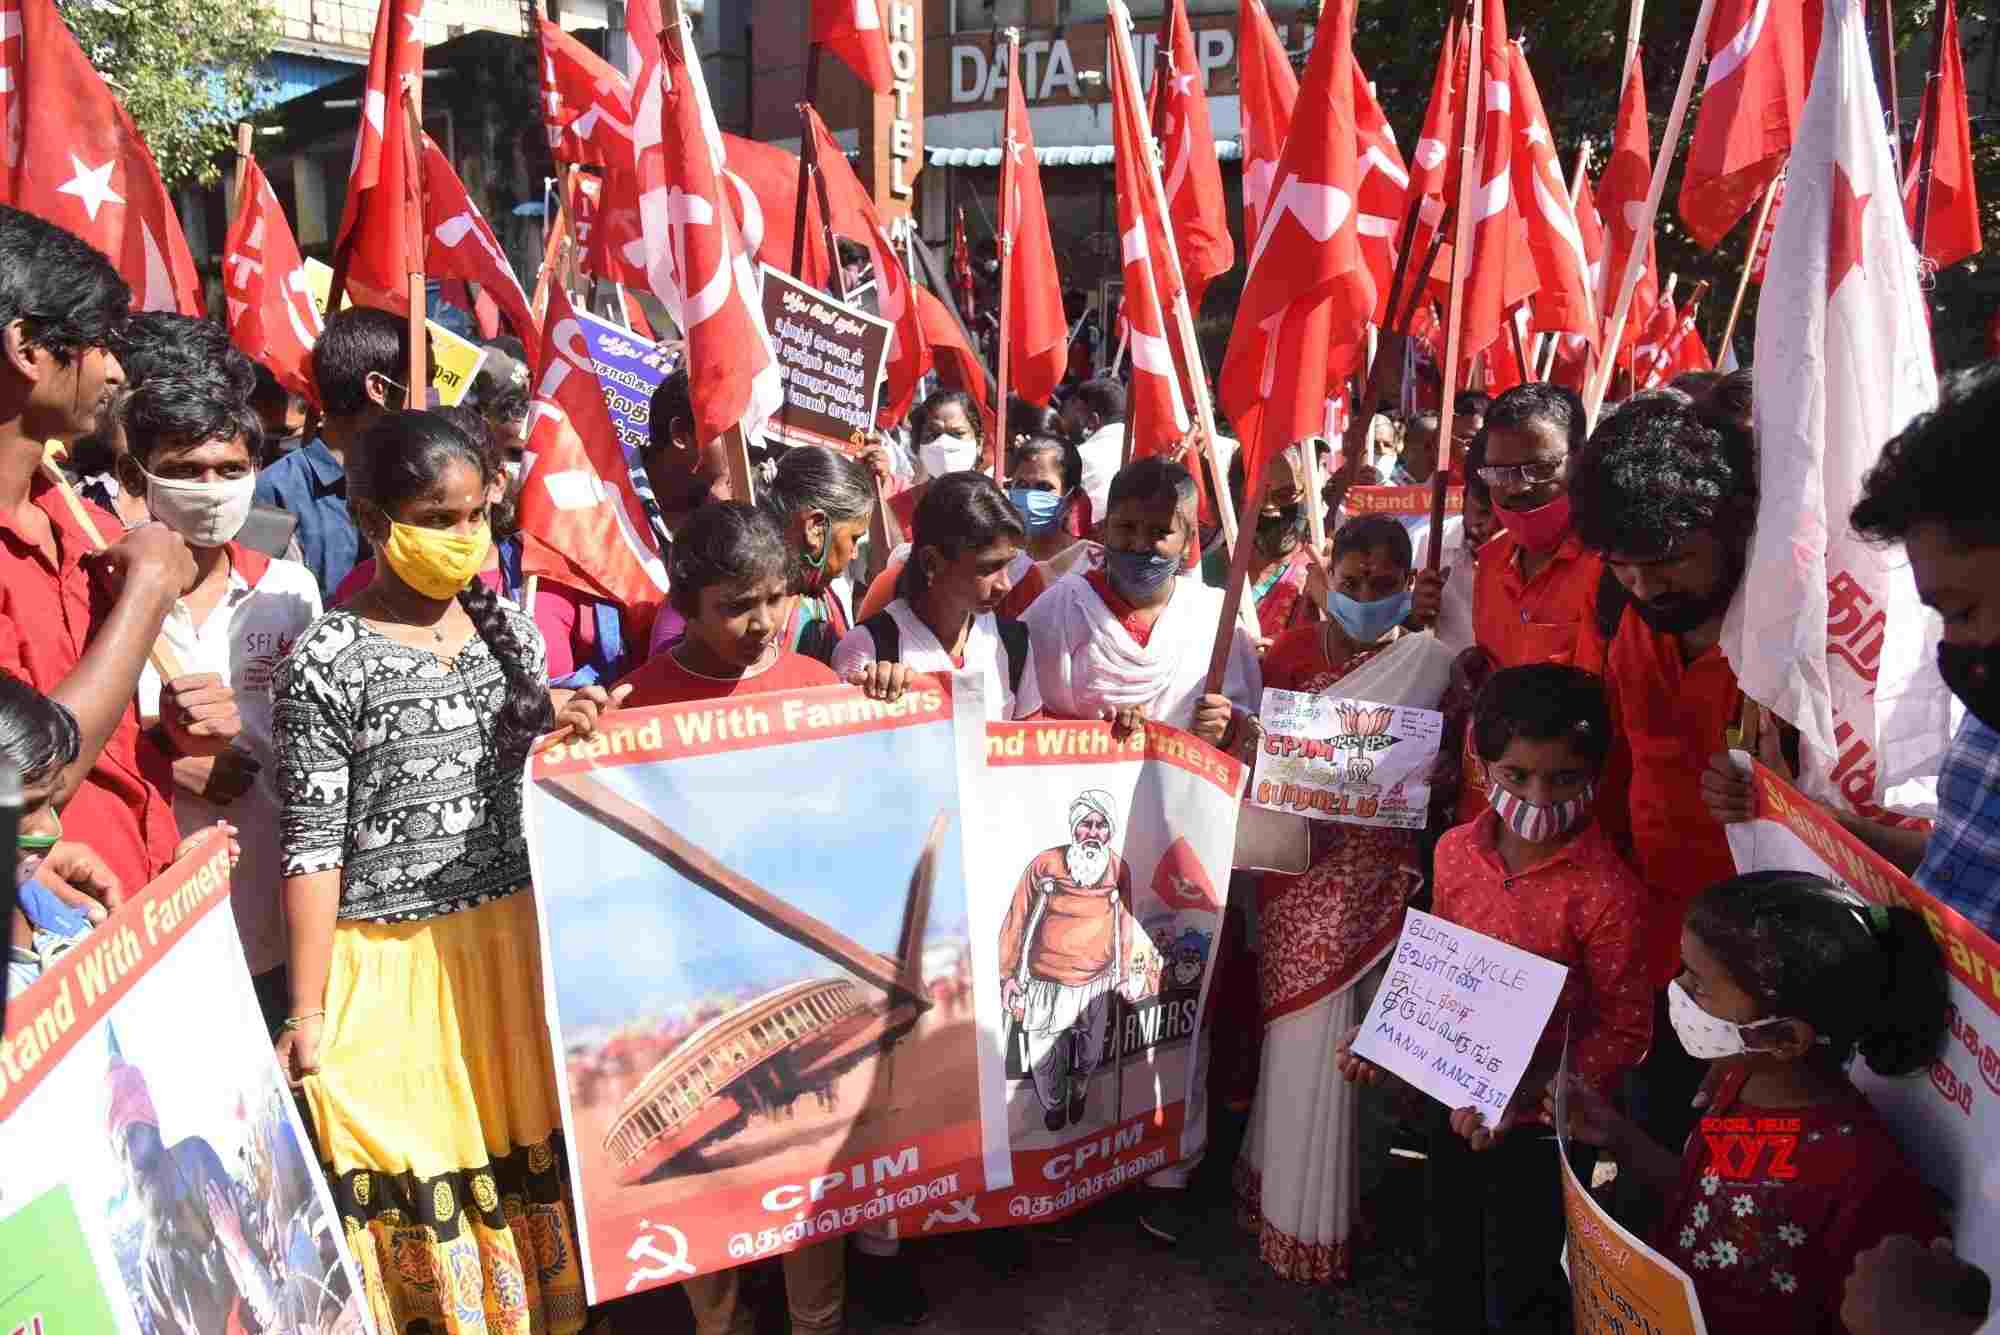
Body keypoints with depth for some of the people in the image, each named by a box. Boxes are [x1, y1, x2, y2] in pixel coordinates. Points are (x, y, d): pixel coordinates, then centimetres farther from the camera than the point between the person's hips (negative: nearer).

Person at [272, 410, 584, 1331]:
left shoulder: (508, 632, 5)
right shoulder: (326, 662, -9)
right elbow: (313, 847, -9)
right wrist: (306, 1014, -7)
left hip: (518, 938, 4)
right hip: (394, 962, -4)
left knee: (526, 1146, 12)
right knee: (419, 1172, 7)